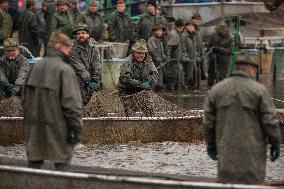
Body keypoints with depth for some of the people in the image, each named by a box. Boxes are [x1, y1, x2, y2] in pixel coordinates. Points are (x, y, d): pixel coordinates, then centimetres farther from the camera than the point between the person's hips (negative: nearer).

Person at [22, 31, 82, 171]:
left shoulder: (36, 67, 8)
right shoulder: (65, 70, -13)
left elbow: (25, 97, 13)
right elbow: (71, 102, -17)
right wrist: (76, 128, -11)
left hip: (35, 127, 6)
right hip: (57, 127, -6)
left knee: (34, 161, 13)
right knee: (62, 163, 1)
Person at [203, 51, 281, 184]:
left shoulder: (216, 90, 4)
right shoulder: (259, 90, -7)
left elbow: (208, 122, 6)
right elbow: (269, 121, -8)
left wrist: (211, 144, 16)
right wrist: (275, 144, 2)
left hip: (227, 151, 3)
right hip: (252, 152, -3)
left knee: (227, 181, 7)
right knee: (252, 183, 3)